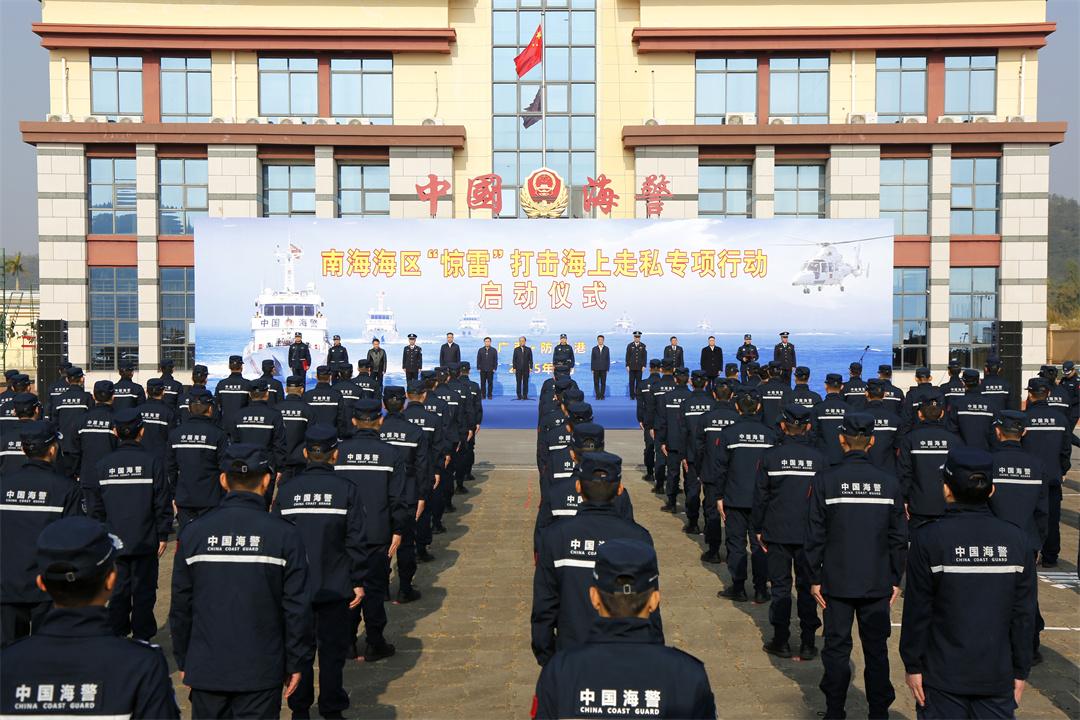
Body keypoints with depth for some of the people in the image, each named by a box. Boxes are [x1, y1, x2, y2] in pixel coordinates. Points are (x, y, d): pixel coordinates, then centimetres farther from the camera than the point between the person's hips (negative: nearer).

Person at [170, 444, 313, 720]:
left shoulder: (193, 533, -3)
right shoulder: (284, 534, -10)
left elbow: (180, 606, 3)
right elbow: (297, 607, -8)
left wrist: (182, 661, 15)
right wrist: (295, 663, 3)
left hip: (205, 669, 2)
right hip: (261, 672, -2)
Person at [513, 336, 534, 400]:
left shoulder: (528, 349, 7)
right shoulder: (516, 349, 7)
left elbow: (530, 359, 5)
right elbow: (514, 359, 5)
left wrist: (531, 367, -2)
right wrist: (514, 368, -2)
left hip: (526, 369, 0)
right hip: (518, 369, 0)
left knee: (525, 382, 0)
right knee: (519, 382, 1)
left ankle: (525, 395, 4)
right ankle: (519, 396, 5)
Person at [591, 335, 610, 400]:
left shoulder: (607, 349, 7)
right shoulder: (594, 349, 7)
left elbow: (608, 359, 6)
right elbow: (592, 359, 6)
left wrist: (607, 368, 0)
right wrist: (592, 369, 0)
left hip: (603, 369, 0)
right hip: (596, 369, 0)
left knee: (603, 383, -1)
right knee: (596, 383, -1)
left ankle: (602, 395, 6)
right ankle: (597, 395, 5)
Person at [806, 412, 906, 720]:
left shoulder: (826, 480, -9)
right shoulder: (888, 482, -2)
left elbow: (815, 535, -7)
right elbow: (897, 537, 3)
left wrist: (815, 578, 1)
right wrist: (895, 579, 12)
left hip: (837, 582, -2)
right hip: (878, 583, 2)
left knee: (837, 648, 9)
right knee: (876, 649, 12)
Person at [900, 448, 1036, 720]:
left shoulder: (929, 540, -13)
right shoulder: (1015, 539, -4)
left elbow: (917, 611, -10)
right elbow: (1024, 614, 0)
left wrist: (912, 665, 0)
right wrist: (1020, 671, 10)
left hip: (944, 678, -2)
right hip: (998, 677, 3)